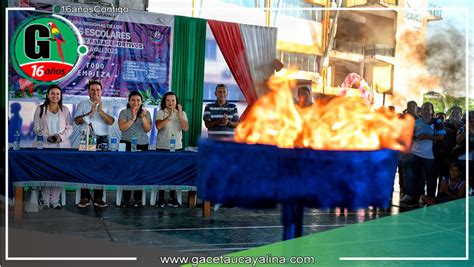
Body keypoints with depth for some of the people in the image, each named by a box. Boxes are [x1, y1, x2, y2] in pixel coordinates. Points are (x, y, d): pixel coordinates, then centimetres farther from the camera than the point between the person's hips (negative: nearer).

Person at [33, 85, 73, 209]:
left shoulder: (65, 110, 13)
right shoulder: (40, 109, 11)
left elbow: (69, 128, 8)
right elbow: (37, 128, 5)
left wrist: (61, 136, -10)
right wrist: (47, 137, -11)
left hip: (62, 145, 1)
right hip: (44, 145, -1)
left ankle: (55, 201, 0)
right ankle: (45, 201, 1)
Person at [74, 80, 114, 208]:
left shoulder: (107, 107, 11)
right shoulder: (82, 105, 10)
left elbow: (110, 121, -4)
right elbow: (77, 121, -2)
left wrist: (100, 111, -16)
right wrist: (90, 113, -13)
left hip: (102, 140, 1)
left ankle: (98, 198, 7)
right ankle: (84, 198, 3)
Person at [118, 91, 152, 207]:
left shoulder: (146, 113, 10)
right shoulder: (124, 112, 6)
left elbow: (148, 129, 0)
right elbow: (122, 128, -7)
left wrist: (143, 118, -14)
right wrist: (133, 118, -16)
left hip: (142, 145, 1)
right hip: (127, 145, -1)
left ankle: (138, 199, 4)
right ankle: (126, 199, -4)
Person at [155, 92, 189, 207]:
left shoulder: (182, 113, 6)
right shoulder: (160, 113, 0)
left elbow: (186, 128, -7)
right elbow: (158, 126, -18)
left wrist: (179, 114, -17)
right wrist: (169, 115, -27)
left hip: (177, 147, 2)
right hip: (162, 147, -2)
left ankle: (172, 198, 10)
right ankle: (161, 198, 4)